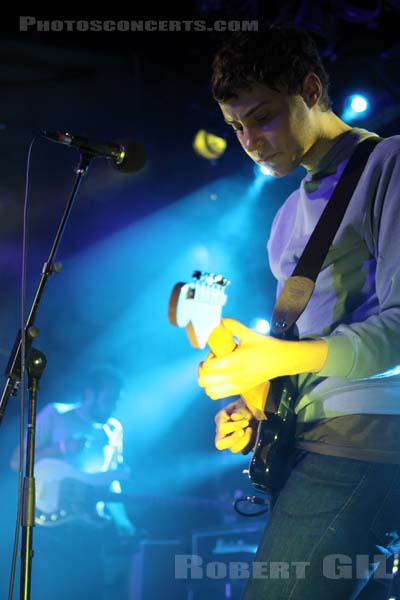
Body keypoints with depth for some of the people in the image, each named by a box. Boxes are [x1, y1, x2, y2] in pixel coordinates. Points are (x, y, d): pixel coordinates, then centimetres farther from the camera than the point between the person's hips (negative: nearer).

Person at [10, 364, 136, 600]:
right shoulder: (55, 415, 4)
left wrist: (121, 520, -2)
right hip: (52, 524, -5)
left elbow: (111, 482, 15)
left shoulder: (114, 430, 18)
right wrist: (61, 449, -12)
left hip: (93, 530, 5)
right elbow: (18, 461, 0)